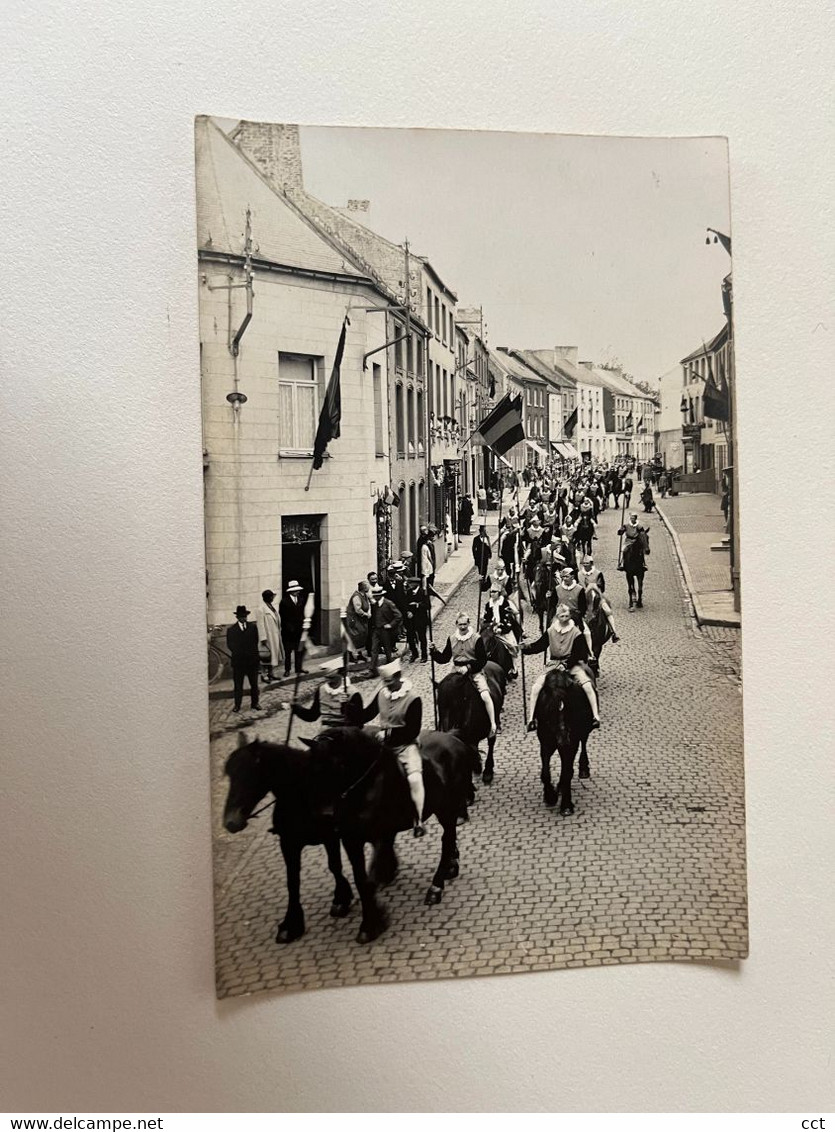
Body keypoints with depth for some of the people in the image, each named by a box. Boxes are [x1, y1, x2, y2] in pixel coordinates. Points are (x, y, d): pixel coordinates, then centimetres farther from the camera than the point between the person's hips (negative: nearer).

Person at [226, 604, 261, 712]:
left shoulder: (253, 627, 5)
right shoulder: (231, 630, 1)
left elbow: (256, 641, 5)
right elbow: (230, 645, -2)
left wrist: (254, 654, -5)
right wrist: (239, 653, -11)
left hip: (252, 660, 1)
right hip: (238, 661, -1)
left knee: (254, 684, 8)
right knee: (238, 685, 3)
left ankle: (254, 704, 19)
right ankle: (237, 705, 12)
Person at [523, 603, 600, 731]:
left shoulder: (576, 632, -6)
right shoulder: (550, 631, 2)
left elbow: (578, 654, -6)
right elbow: (539, 646, 0)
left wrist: (566, 664, -17)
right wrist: (525, 648, -18)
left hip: (572, 664, -2)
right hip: (554, 664, 2)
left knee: (587, 684, -27)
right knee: (536, 686, -18)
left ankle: (596, 716, -20)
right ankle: (531, 718, -12)